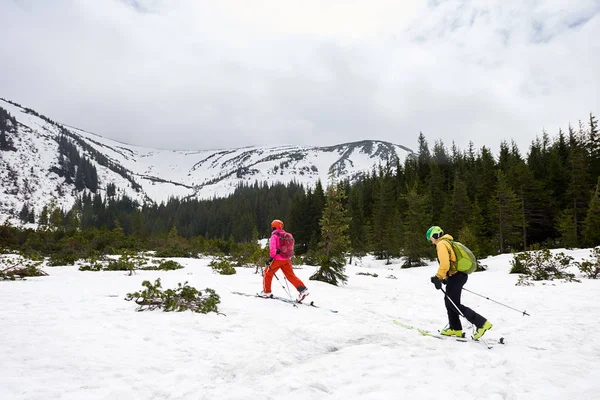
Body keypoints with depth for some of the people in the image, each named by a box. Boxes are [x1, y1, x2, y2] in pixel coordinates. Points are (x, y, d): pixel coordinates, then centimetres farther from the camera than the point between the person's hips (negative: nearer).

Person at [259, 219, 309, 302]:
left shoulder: (274, 235, -7)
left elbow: (272, 248, -17)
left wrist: (271, 258, -12)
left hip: (277, 259, -6)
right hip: (287, 260, 6)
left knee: (267, 273, 13)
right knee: (291, 275, 7)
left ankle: (267, 292, 17)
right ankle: (303, 289, -6)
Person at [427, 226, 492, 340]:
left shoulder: (441, 244, -11)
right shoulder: (448, 242, 21)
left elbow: (444, 264, -23)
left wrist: (438, 278, -17)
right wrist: (446, 278, 22)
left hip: (456, 275, -10)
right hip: (460, 275, 10)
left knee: (454, 304, -6)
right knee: (449, 300, 17)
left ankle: (482, 323, -10)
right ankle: (455, 328, 23)